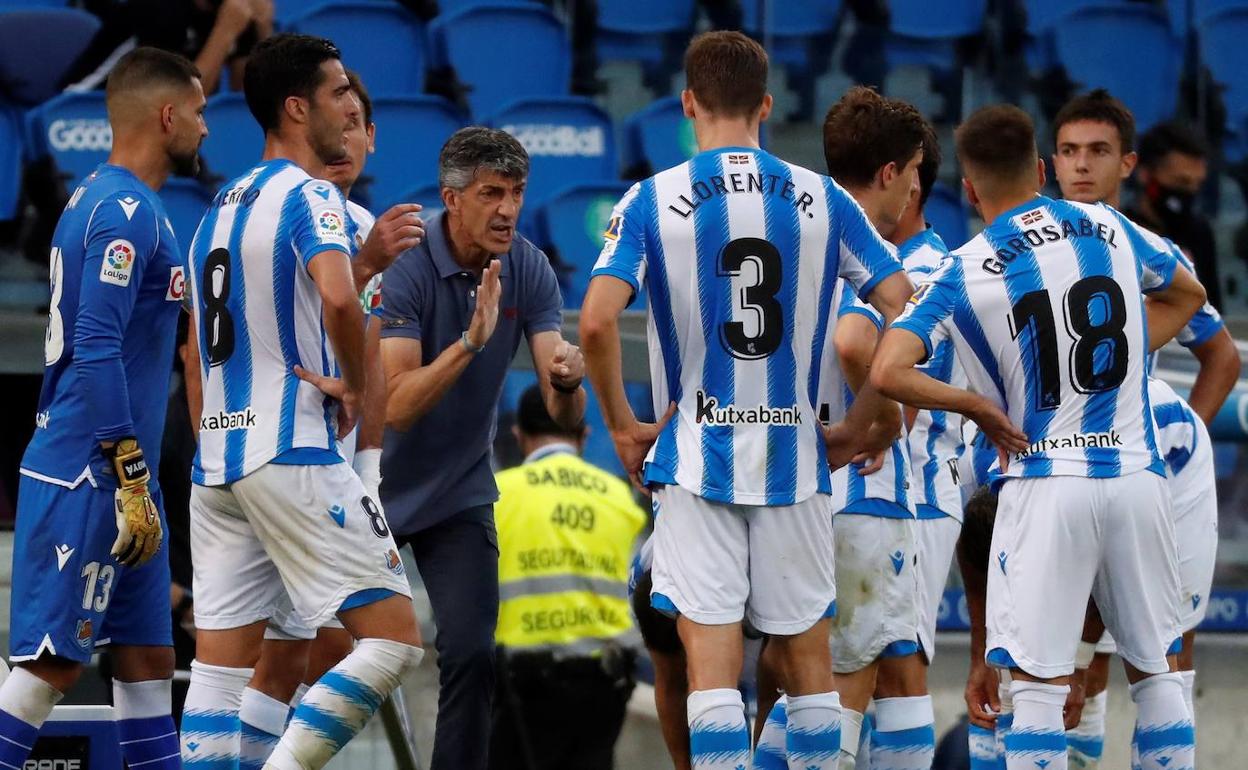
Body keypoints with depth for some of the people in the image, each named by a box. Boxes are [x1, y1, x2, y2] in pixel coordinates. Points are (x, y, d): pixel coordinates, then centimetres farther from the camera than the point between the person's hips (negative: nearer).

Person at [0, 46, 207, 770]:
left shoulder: (107, 199, 17)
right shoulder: (124, 210, -14)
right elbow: (96, 351, -21)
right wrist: (132, 482, -21)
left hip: (119, 480, 10)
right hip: (88, 478, -10)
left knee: (149, 656, 9)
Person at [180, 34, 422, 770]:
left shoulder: (223, 206, 18)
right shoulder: (310, 196, -9)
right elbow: (339, 300, -27)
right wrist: (356, 385, -12)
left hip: (216, 457, 9)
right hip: (293, 453, -9)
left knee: (222, 666, 5)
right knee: (394, 637, -6)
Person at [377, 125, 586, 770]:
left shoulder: (528, 270, -10)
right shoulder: (405, 268, -23)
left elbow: (563, 414, -14)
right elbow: (396, 406, -31)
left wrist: (567, 379, -38)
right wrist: (471, 339, -43)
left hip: (459, 492, 3)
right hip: (375, 488, -3)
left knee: (472, 654, -10)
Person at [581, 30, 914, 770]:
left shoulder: (652, 201, -3)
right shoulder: (821, 198, 2)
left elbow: (597, 322, -15)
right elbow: (905, 311, -2)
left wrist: (623, 425, -2)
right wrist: (861, 426, 6)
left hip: (696, 458, -2)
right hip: (795, 457, 2)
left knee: (710, 656, -3)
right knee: (809, 654, 11)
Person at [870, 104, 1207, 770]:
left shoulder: (962, 273, -5)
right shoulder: (1111, 230, 6)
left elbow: (888, 373, -16)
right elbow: (1186, 296, 25)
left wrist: (979, 407, -4)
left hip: (1046, 484, -3)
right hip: (1137, 474, 3)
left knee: (1037, 682, 0)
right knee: (1154, 667, 13)